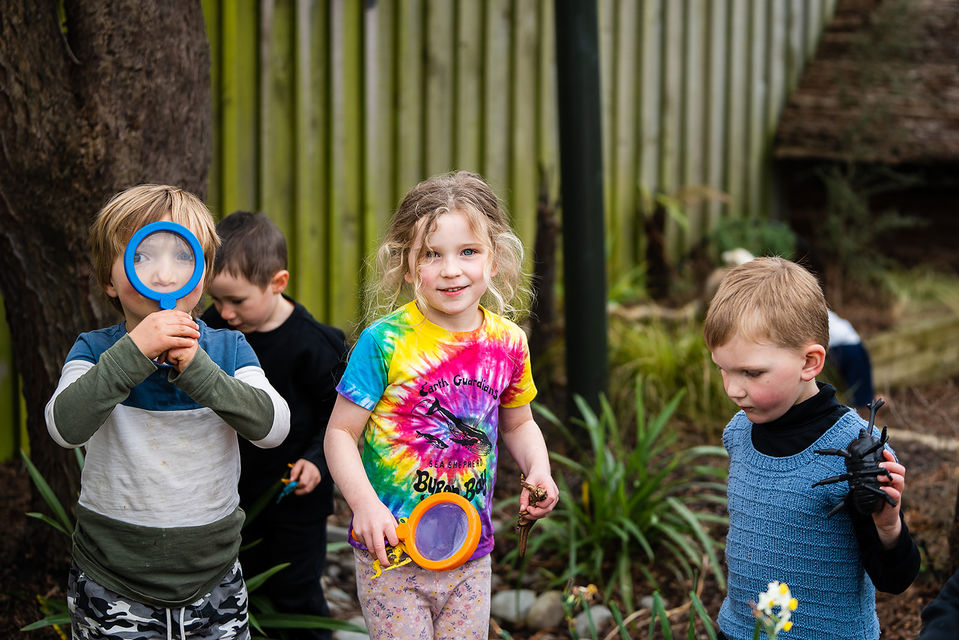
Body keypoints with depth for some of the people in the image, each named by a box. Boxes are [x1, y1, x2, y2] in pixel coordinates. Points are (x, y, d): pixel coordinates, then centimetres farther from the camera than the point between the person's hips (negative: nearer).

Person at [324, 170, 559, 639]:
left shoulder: (507, 343, -1)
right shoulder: (385, 342, -14)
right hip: (391, 553, -4)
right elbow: (340, 432, -10)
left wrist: (537, 470, -2)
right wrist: (364, 503, -25)